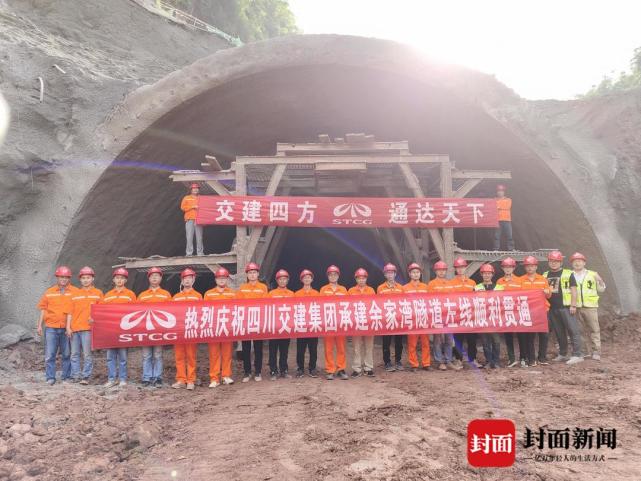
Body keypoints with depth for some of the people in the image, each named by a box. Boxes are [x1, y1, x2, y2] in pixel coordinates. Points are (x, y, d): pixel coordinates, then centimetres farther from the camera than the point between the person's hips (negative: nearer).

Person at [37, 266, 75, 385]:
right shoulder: (49, 292, 9)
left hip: (67, 328, -1)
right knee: (50, 354, -1)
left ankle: (66, 377, 14)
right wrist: (39, 325, 7)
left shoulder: (74, 292, 2)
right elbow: (43, 309, 12)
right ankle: (50, 378, 6)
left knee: (67, 354, 6)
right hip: (51, 327, 1)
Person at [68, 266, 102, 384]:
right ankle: (75, 375, 14)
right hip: (74, 328, 3)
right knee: (74, 354, 7)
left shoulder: (98, 293, 8)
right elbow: (70, 311, 12)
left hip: (88, 327, -3)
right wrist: (68, 327, 4)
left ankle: (86, 377, 0)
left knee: (87, 354, -5)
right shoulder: (75, 294, 14)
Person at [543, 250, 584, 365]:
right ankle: (562, 354, 21)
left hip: (566, 307, -5)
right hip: (552, 308, 5)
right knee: (559, 332, 12)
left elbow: (573, 290, -3)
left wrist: (573, 305, -10)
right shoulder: (545, 275, 14)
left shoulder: (568, 274, 1)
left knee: (573, 330, -7)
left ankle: (577, 355, -5)